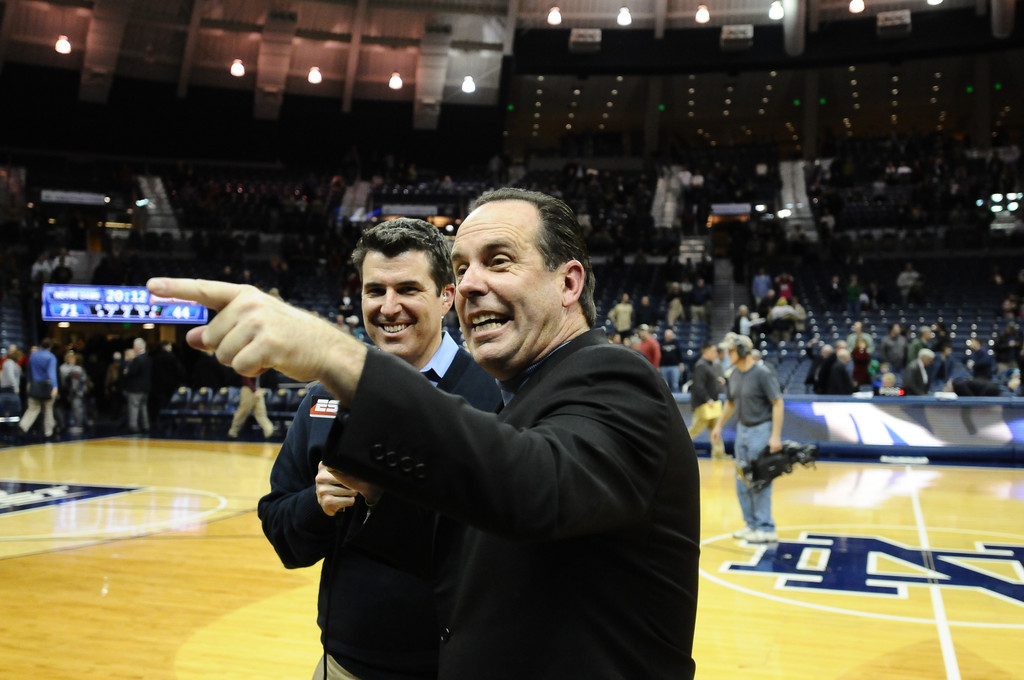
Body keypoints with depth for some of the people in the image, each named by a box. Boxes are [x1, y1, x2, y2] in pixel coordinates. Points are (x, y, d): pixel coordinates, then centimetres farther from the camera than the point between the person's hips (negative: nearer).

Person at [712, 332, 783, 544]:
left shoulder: (763, 374, -16)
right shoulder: (734, 375, 6)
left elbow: (778, 403, -18)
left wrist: (775, 436, -22)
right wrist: (719, 425, 15)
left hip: (761, 430, -8)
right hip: (742, 429, 8)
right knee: (742, 481, 11)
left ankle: (766, 528, 5)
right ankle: (752, 524, 22)